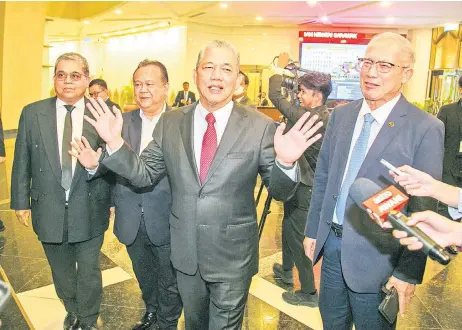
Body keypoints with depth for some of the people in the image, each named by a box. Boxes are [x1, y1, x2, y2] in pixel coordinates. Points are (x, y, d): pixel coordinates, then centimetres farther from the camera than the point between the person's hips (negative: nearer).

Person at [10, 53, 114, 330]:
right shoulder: (32, 113, -2)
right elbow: (22, 162, 3)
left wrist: (109, 201, -4)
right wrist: (21, 201, 3)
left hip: (89, 210, -2)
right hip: (49, 210, 2)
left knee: (89, 273, 14)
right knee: (62, 272, 22)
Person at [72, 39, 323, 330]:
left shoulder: (260, 127, -13)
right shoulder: (170, 122, -4)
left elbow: (280, 192, -10)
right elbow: (145, 175, 0)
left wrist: (286, 162, -31)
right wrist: (115, 142, -15)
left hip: (232, 255, -3)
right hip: (185, 251, 4)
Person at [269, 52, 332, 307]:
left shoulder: (309, 118, -25)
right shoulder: (325, 117, 4)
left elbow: (276, 97, -21)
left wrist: (280, 68, -7)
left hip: (304, 190, -10)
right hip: (300, 184, 10)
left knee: (298, 237, 2)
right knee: (288, 228, 24)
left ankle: (309, 293, 16)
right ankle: (286, 271, 44)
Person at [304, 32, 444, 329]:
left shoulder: (426, 129, -13)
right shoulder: (341, 115, 1)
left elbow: (423, 207, -12)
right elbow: (323, 176, 5)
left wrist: (409, 271, -11)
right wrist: (313, 230, 8)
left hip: (375, 255, -4)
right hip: (331, 241, 5)